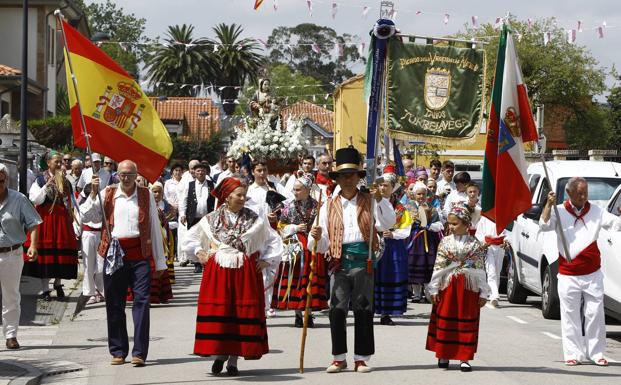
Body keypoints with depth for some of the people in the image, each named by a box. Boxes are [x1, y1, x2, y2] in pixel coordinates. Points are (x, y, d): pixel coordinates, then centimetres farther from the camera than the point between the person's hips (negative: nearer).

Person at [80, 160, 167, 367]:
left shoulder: (146, 195, 8)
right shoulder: (108, 194, 9)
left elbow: (155, 228, 9)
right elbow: (88, 217, 4)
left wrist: (160, 262, 7)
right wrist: (93, 193, -8)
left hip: (139, 255, -1)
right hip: (114, 254, 1)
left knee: (141, 301, -7)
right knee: (114, 304, 5)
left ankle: (139, 352, -7)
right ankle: (118, 351, 15)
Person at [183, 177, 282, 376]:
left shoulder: (255, 220, 3)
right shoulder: (211, 219, 5)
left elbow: (275, 240, 12)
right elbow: (189, 238, 19)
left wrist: (266, 260, 3)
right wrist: (199, 253, 6)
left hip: (245, 273, 0)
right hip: (217, 273, 0)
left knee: (242, 313, -1)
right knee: (217, 313, -4)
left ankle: (234, 360, 6)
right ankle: (220, 354, 11)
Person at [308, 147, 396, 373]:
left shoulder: (369, 202, 11)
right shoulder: (329, 206, 13)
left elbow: (388, 223, -3)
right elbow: (324, 244, 10)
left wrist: (380, 199, -12)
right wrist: (317, 238, -12)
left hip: (364, 259, -1)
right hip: (340, 260, 1)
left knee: (363, 309, 2)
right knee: (337, 309, -6)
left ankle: (361, 358, 9)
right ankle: (339, 357, 4)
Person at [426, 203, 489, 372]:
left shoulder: (474, 244, -2)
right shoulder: (445, 242, 3)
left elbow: (480, 269, -1)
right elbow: (438, 267, 2)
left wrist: (483, 293, -3)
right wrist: (434, 289, -2)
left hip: (468, 287, -1)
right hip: (447, 285, 1)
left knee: (467, 321, 2)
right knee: (445, 319, 5)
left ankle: (465, 358, 9)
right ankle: (443, 355, 17)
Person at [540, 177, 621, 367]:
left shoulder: (596, 211, 4)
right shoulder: (560, 212, 0)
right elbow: (544, 225, -13)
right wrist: (549, 204, -24)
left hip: (592, 274, 2)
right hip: (568, 276, -2)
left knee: (595, 314, 4)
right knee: (571, 316, 2)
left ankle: (596, 353, 12)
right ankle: (573, 354, 8)